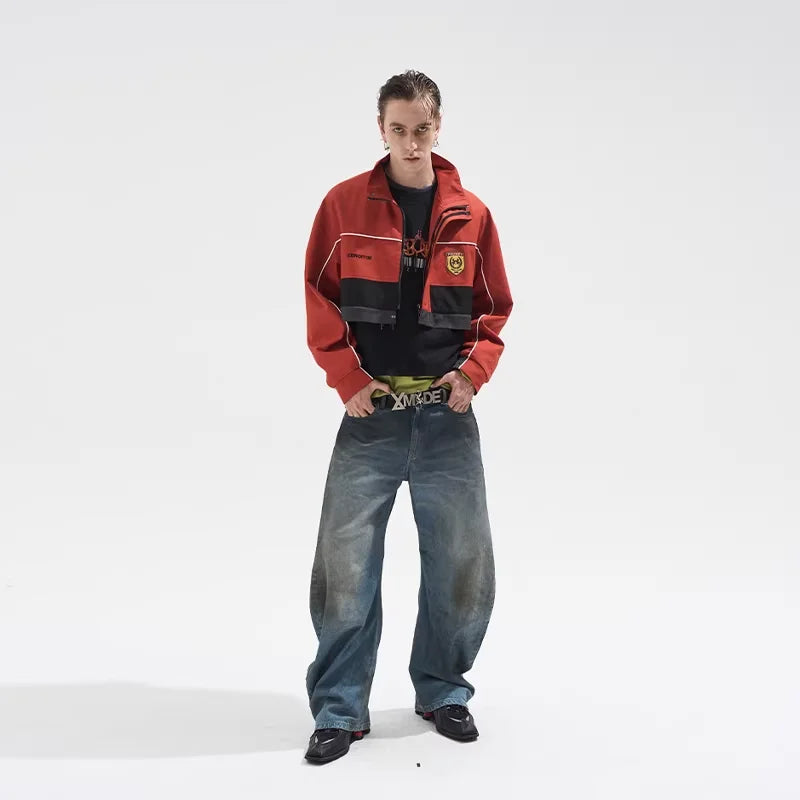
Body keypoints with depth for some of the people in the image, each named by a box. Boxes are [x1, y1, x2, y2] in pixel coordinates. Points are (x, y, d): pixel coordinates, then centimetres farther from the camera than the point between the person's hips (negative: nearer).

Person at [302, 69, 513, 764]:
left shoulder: (471, 215, 5)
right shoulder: (345, 205, 0)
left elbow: (494, 308, 11)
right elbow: (320, 300, 2)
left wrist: (472, 371, -5)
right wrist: (347, 379, -7)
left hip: (447, 416, 2)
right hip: (371, 412, -2)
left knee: (463, 563, 8)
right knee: (346, 565, -1)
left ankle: (442, 690, 29)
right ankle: (339, 709, 14)